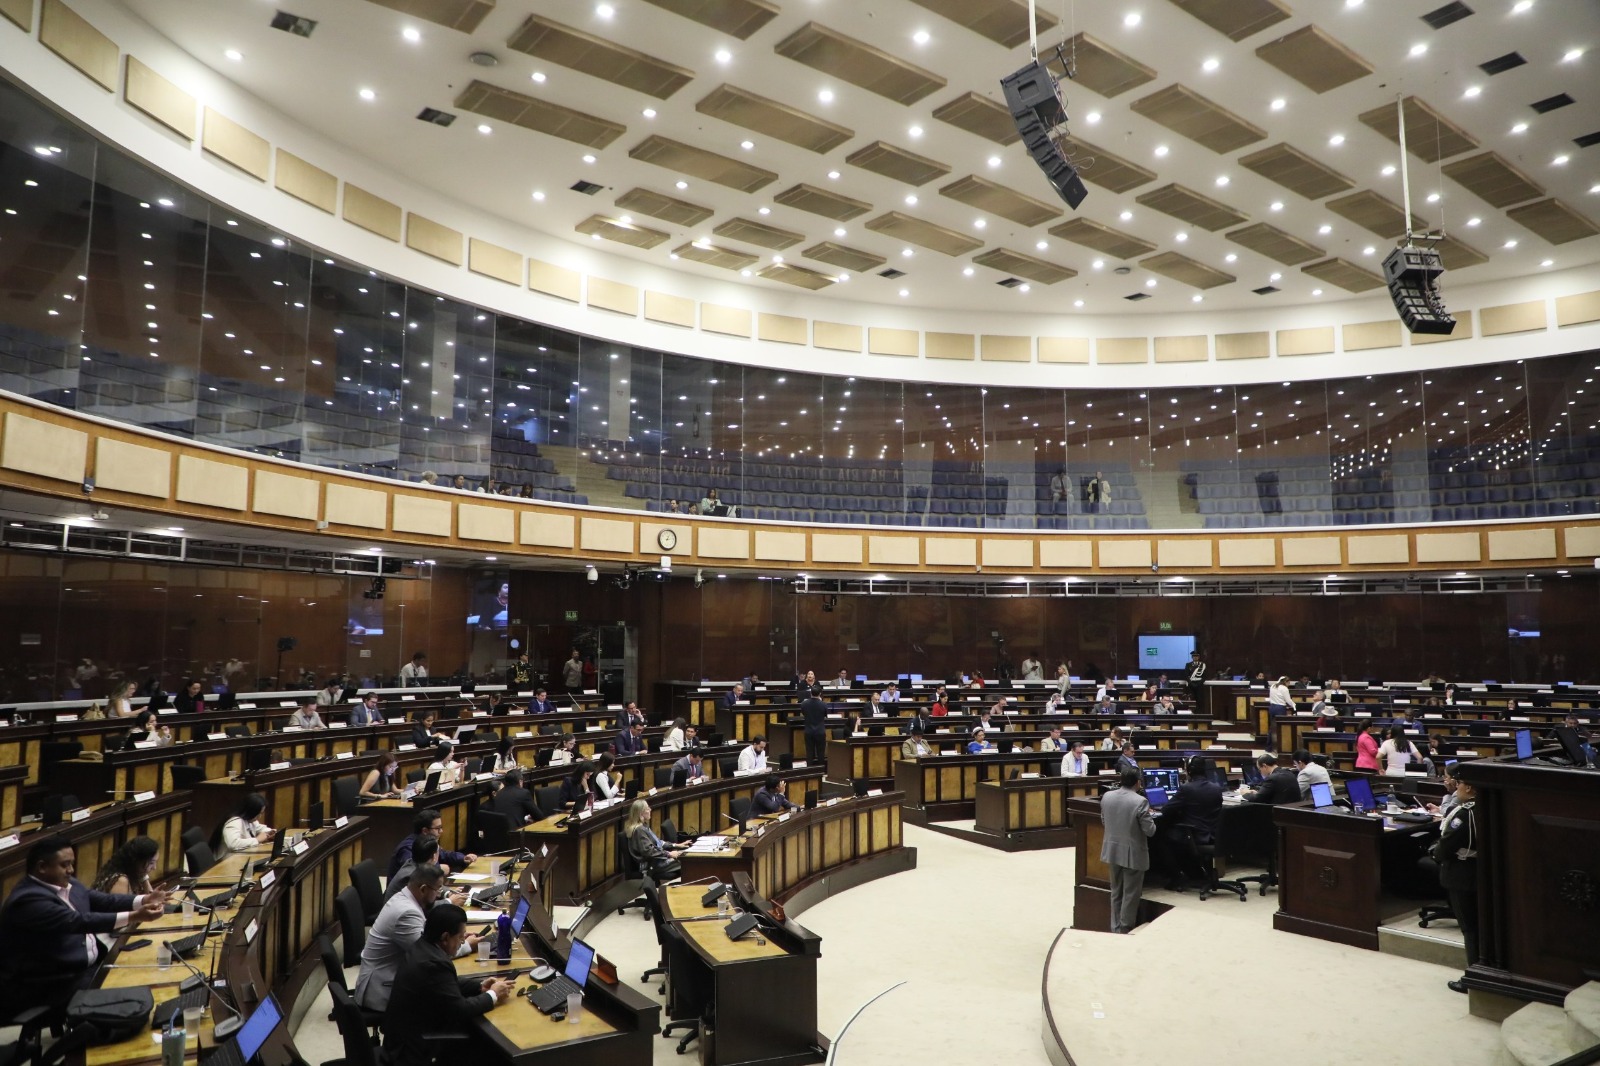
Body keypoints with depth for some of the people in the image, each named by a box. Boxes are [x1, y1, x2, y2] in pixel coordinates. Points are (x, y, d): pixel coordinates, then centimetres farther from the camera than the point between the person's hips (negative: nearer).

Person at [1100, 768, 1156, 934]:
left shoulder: (1106, 797, -2)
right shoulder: (1140, 801, -20)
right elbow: (1150, 831, -16)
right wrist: (1149, 817, 3)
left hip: (1113, 851, 5)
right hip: (1133, 854, -5)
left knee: (1116, 892, 17)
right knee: (1130, 894, 6)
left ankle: (1115, 928, 25)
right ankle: (1125, 930, 13)